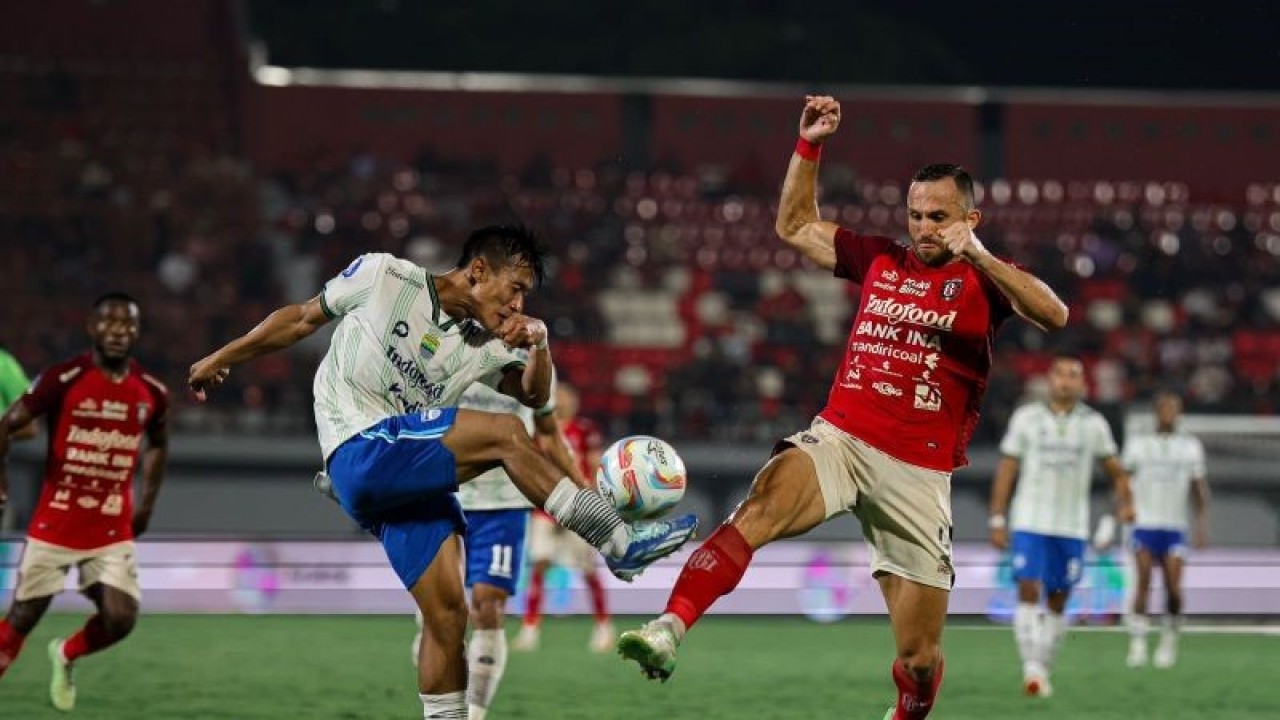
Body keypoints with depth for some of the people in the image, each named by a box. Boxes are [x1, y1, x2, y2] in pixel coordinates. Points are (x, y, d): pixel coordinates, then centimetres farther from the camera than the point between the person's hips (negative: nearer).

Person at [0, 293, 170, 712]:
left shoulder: (151, 393, 1)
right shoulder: (63, 380, -12)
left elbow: (158, 444, 22)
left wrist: (148, 502, 16)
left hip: (113, 533, 3)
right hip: (54, 527, -3)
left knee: (121, 618, -9)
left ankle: (66, 656, 23)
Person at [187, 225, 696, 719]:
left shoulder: (486, 344, 13)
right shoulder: (383, 277, -1)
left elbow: (534, 395, 3)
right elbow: (302, 320, 8)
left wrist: (539, 345, -16)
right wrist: (222, 358, 13)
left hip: (413, 475, 7)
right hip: (360, 454, -7)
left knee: (447, 613, -2)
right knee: (504, 435, -22)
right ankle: (620, 542, -19)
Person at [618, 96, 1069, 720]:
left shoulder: (985, 282, 3)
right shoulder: (880, 260, 15)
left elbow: (1053, 314, -17)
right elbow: (795, 226, 26)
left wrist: (979, 255, -27)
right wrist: (809, 145, 15)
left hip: (918, 471, -2)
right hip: (839, 439, 2)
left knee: (919, 657, 0)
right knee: (760, 509, -33)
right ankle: (668, 631, -48)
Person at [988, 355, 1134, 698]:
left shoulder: (1094, 424, 4)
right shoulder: (1026, 418, 1)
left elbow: (1115, 469, 10)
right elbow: (1006, 470, 4)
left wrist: (1125, 502, -9)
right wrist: (997, 521, 0)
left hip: (1072, 528, 2)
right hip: (1030, 524, -2)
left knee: (1057, 602, 5)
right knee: (1028, 592, -15)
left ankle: (1043, 671, 16)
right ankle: (1032, 668, -20)